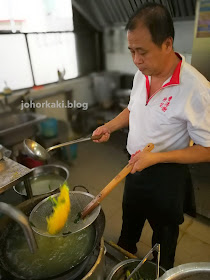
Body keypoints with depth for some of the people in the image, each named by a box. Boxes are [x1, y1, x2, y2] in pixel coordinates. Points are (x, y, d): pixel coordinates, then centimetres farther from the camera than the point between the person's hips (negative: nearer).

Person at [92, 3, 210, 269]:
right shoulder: (141, 74, -6)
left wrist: (157, 157, -29)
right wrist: (109, 126, -5)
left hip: (167, 176, -6)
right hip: (135, 167, 6)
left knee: (164, 233, 21)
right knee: (129, 219, 30)